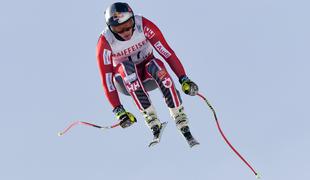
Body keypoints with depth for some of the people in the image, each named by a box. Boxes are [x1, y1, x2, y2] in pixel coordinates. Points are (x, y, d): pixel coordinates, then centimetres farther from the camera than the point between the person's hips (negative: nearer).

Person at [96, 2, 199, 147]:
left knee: (156, 65, -34)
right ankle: (154, 126, -36)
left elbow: (167, 52, -21)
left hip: (149, 76, 1)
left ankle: (185, 130, -35)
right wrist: (118, 111, -33)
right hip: (125, 80, -1)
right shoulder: (105, 42, -23)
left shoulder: (144, 25, -22)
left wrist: (184, 80, -28)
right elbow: (106, 79, -25)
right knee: (126, 67, -34)